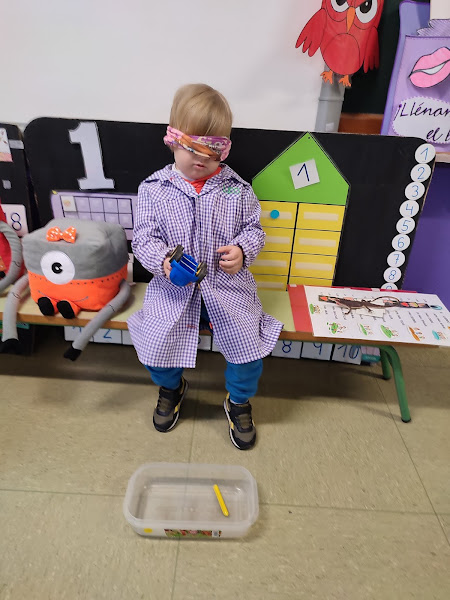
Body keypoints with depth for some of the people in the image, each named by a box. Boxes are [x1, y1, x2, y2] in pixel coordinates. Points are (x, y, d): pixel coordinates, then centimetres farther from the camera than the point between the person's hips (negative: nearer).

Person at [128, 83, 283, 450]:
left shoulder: (237, 189, 2)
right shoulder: (153, 189, 0)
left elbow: (253, 229, 7)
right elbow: (144, 237, -1)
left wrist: (242, 250, -15)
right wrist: (163, 260, -21)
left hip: (228, 285, 1)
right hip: (173, 289, 0)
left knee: (250, 346, -10)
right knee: (155, 346, -10)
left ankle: (238, 401, 25)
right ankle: (171, 388, 30)